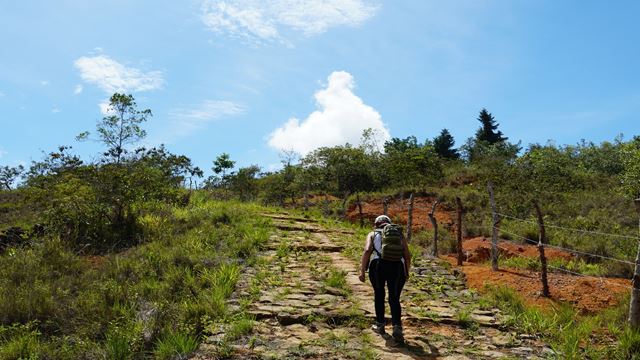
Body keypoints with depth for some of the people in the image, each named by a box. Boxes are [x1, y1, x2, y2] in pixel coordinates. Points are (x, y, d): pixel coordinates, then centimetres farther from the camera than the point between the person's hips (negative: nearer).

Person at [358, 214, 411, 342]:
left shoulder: (372, 234, 18)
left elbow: (367, 251, 0)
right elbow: (407, 256, 13)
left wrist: (362, 271, 0)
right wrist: (406, 273, 25)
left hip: (378, 266, -1)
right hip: (397, 267, 1)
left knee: (379, 295, 20)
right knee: (394, 299, 10)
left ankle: (380, 324, 28)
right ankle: (397, 327, -8)